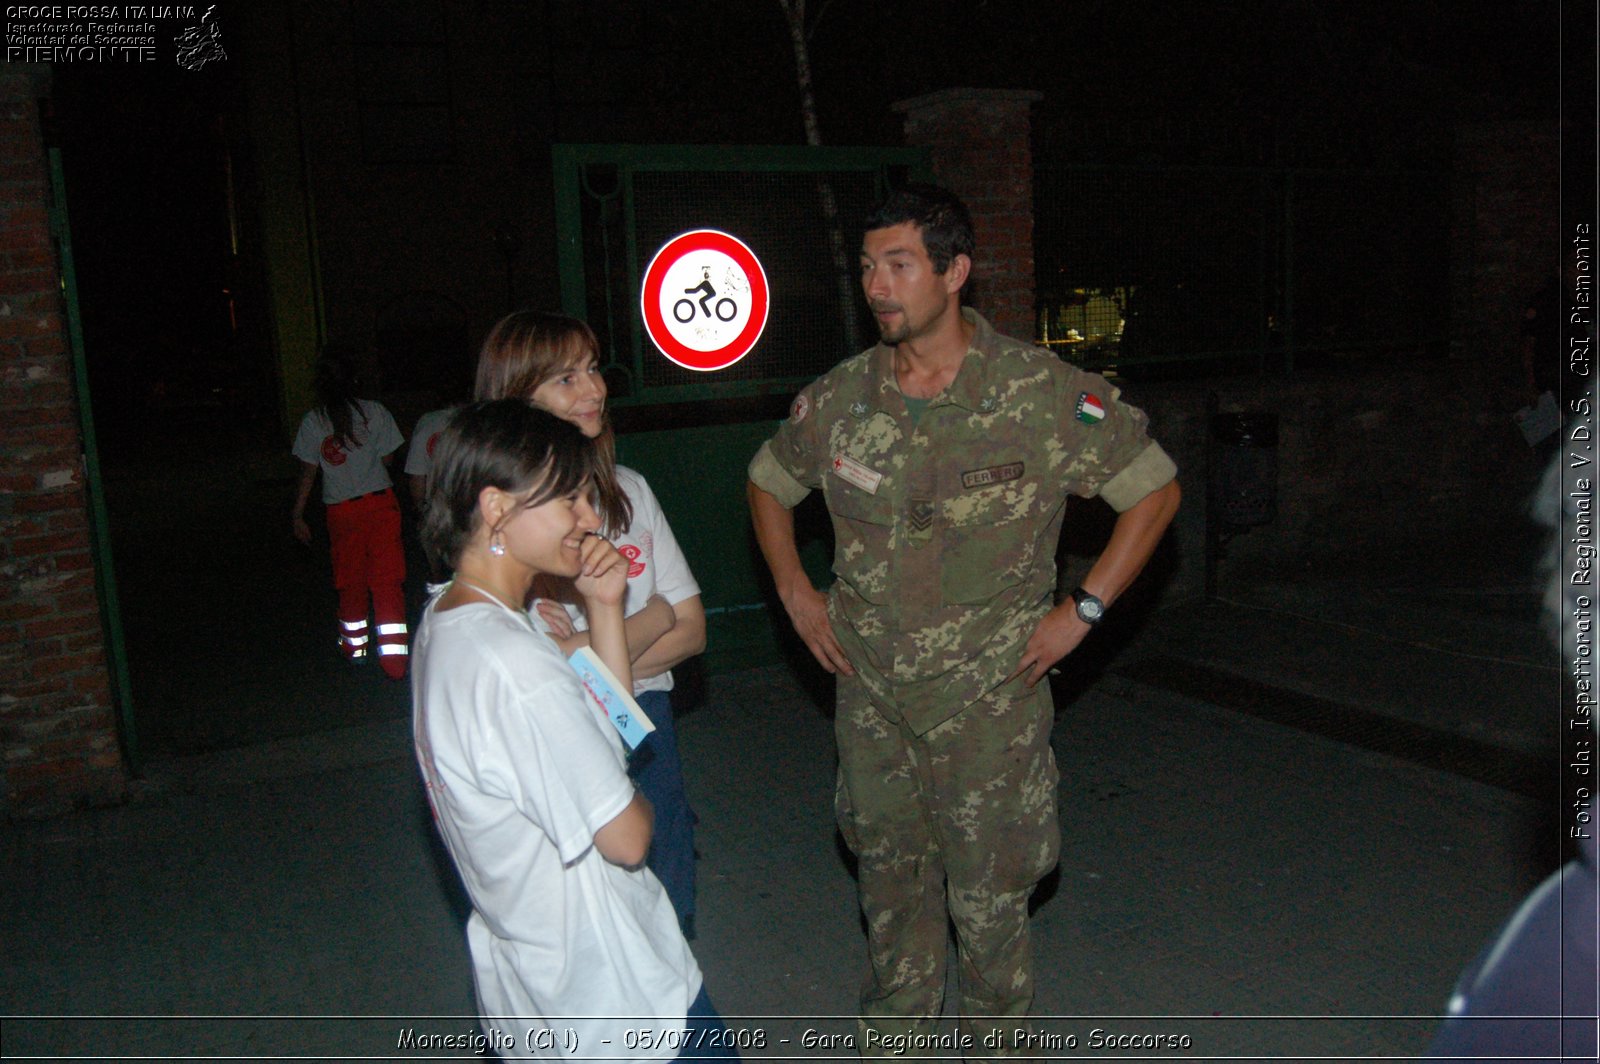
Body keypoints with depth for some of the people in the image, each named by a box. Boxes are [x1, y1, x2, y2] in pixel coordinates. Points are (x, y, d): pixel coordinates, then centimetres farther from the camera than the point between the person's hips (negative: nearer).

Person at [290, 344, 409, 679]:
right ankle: (394, 657, -5)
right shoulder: (375, 412, -4)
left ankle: (355, 646, 32)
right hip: (380, 503, -1)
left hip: (341, 510, 1)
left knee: (350, 579, 16)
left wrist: (298, 515, 8)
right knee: (388, 580, 0)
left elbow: (308, 473, 0)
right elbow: (388, 458, 3)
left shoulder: (312, 422, -3)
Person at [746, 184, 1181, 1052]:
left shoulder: (1044, 394, -12)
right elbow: (767, 484, 16)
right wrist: (796, 594, 6)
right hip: (870, 696, 4)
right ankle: (895, 1031, 42)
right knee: (888, 875, 19)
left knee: (989, 895, 8)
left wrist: (1081, 611, -8)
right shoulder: (837, 398, -2)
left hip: (990, 697, -3)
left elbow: (1154, 491, -3)